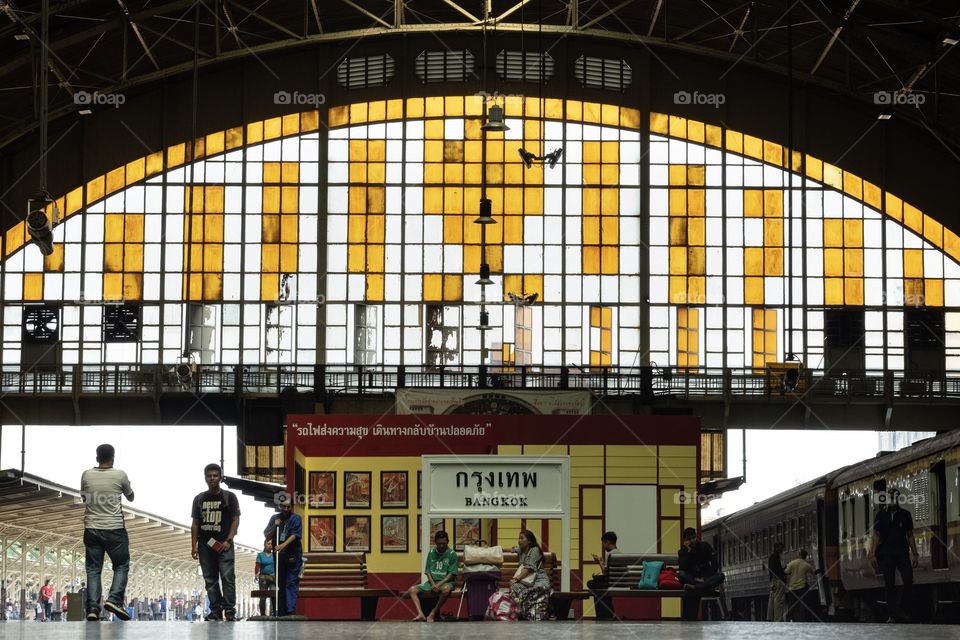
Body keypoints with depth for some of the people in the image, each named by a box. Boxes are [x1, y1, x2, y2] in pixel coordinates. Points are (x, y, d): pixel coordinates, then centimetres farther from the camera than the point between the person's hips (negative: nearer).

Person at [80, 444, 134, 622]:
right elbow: (131, 497, 13)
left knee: (93, 569, 5)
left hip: (91, 528, 2)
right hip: (114, 529, -2)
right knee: (121, 566, 9)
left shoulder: (86, 475, 1)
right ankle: (114, 599, -10)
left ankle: (93, 607, -5)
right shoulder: (120, 475, -5)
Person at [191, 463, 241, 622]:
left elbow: (236, 520, 0)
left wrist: (228, 540, -11)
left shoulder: (229, 497, 4)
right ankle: (215, 610, 9)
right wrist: (194, 546, 6)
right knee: (210, 580, 5)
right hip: (205, 545, 4)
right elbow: (195, 524, 14)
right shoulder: (199, 499, 13)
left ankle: (230, 610, -9)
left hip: (223, 544, -4)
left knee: (227, 577, -10)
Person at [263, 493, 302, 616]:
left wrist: (283, 545, -27)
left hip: (293, 556, -4)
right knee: (280, 585, 8)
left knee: (291, 583, -10)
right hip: (279, 556, 4)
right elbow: (267, 536, 10)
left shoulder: (296, 518, -1)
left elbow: (295, 535, -14)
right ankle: (280, 612, 12)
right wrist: (275, 526, -6)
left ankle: (291, 611, -16)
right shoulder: (274, 518, 11)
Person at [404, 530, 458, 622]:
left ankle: (433, 613, -27)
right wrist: (433, 584, -11)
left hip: (446, 582, -5)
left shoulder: (452, 554, -3)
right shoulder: (431, 553, 8)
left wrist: (439, 584, -19)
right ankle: (420, 614, -32)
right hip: (432, 581, 5)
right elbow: (428, 571, 7)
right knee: (412, 590, -15)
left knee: (446, 589, -41)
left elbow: (451, 574, -8)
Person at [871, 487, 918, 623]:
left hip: (903, 553, 1)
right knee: (889, 585, 0)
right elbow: (876, 536, 4)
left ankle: (903, 610, 6)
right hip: (886, 554, -1)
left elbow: (910, 535, 10)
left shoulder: (905, 515, 7)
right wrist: (873, 555, -3)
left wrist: (914, 554, 5)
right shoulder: (881, 515, 3)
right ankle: (892, 614, 3)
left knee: (908, 581, -9)